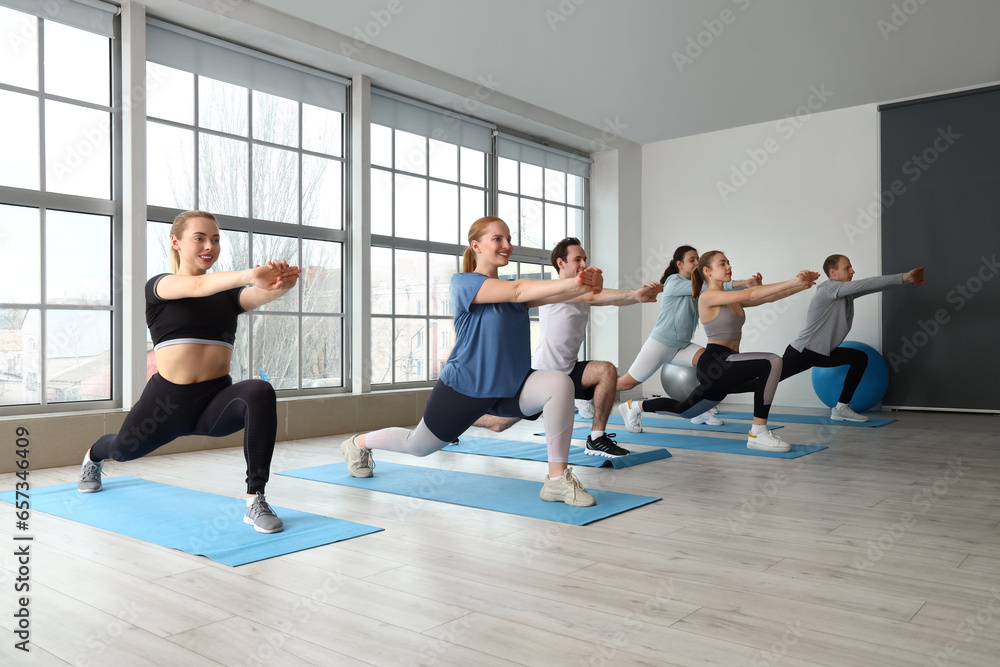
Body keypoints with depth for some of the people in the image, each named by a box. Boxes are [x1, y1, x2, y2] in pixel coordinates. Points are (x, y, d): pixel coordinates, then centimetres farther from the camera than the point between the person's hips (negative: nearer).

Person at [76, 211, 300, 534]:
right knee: (123, 449, 24)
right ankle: (93, 457, 65)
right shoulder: (159, 286, -3)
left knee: (259, 393, -32)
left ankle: (255, 502, -29)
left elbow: (259, 294, -18)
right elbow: (197, 286, -27)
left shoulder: (228, 293, 6)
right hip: (167, 399, 0)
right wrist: (250, 274, -47)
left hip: (215, 399, 1)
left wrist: (280, 284, -44)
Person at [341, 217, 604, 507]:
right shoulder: (463, 282, -14)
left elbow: (549, 295, -14)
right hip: (464, 388, -4)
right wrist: (572, 283, -40)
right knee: (417, 446, 14)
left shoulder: (512, 289, 5)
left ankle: (558, 480, -18)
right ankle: (359, 443, 46)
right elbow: (517, 290, -30)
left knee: (560, 383, -24)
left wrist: (585, 285, -35)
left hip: (511, 387, 5)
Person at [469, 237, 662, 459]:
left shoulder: (583, 292, 7)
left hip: (569, 371, 6)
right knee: (499, 423, 2)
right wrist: (635, 294, -43)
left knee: (608, 371, -21)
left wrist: (637, 296, -34)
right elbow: (592, 296, -33)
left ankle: (596, 440, -13)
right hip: (542, 372, -6)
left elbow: (612, 299, -13)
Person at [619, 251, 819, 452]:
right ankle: (758, 434, -21)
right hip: (714, 363, -9)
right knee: (772, 362, -26)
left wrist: (800, 286, -8)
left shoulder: (733, 299, 16)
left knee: (685, 410, 22)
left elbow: (769, 297, 5)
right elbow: (751, 294, -20)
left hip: (727, 368, 9)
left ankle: (635, 406, 42)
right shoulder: (707, 297, -10)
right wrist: (793, 282, -22)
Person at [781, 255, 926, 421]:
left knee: (860, 358, 3)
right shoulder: (829, 288, -17)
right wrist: (904, 277, -23)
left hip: (823, 353, 9)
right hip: (802, 352, -9)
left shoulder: (846, 293, 8)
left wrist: (908, 279, -7)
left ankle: (841, 408, 4)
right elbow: (868, 284, -24)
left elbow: (870, 287, 2)